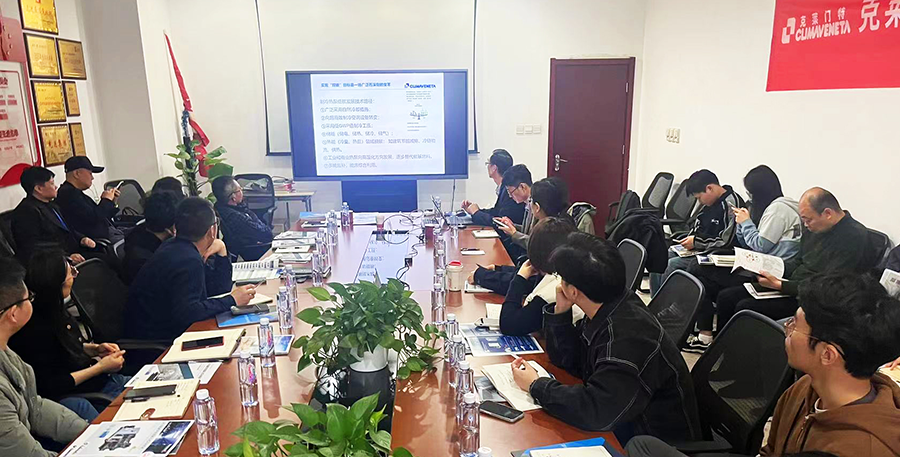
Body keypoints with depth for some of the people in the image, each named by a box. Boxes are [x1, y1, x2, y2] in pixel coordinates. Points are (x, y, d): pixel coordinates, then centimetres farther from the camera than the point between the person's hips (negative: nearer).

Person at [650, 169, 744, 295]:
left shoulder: (731, 204, -18)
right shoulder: (710, 203, 9)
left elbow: (727, 241, -22)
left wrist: (696, 242, -14)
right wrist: (687, 239, 5)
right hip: (699, 249, 10)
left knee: (672, 264, -24)